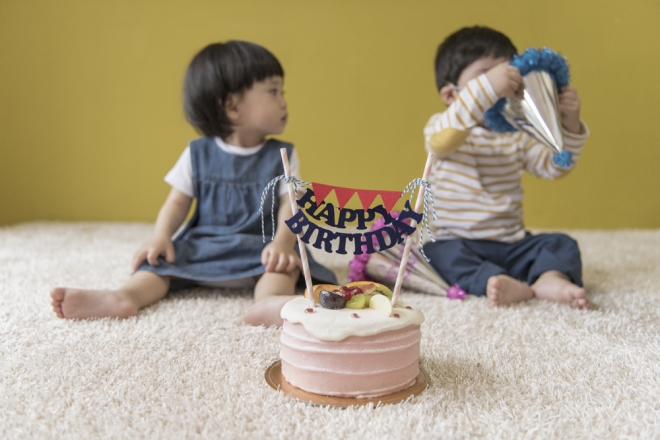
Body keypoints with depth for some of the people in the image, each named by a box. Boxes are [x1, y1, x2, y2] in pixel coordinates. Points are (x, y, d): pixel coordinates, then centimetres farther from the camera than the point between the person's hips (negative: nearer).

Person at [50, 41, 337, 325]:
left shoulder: (283, 156, 4)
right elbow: (178, 202, 7)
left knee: (283, 263, -31)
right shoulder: (197, 154, 6)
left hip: (258, 248, -1)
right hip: (201, 247, 2)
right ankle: (124, 297, -42)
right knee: (160, 261, -20)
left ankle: (268, 302, -58)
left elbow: (290, 205, -6)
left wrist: (282, 242, -26)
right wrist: (161, 236, -13)